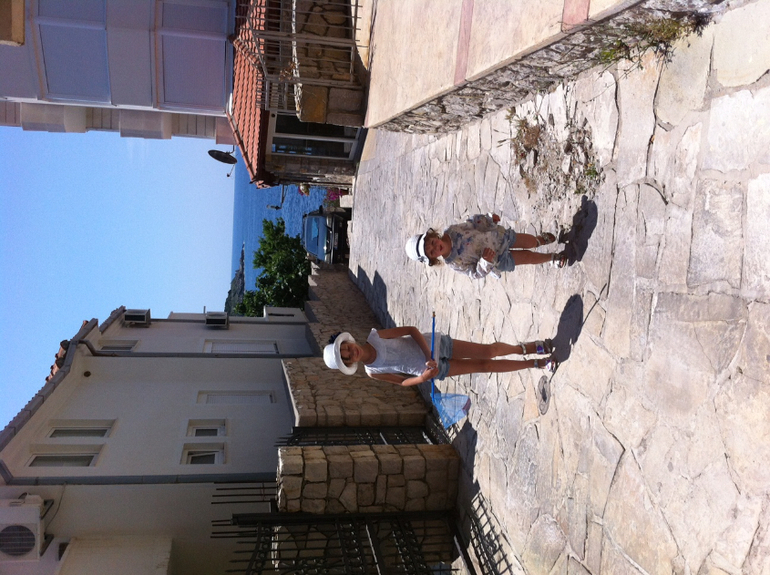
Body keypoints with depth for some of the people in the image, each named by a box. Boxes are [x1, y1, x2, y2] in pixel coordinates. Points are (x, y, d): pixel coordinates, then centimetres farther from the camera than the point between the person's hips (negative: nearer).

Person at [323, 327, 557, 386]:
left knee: (488, 352, -7)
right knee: (485, 366, 0)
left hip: (433, 345, 0)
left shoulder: (375, 336, -14)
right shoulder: (372, 373, -9)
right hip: (437, 369, 0)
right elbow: (403, 381, 1)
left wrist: (428, 356, -20)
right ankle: (536, 363, 16)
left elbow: (412, 330, -10)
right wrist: (422, 378, -19)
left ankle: (531, 347, 18)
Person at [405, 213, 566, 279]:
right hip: (498, 259, -2)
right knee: (528, 257, 6)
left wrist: (490, 218, -15)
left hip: (498, 237, 2)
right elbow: (476, 273, -19)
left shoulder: (452, 230, -21)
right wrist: (485, 261, -36)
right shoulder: (453, 263, -26)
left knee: (529, 242, 15)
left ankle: (541, 239, 54)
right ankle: (553, 258, 39)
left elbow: (474, 222, -4)